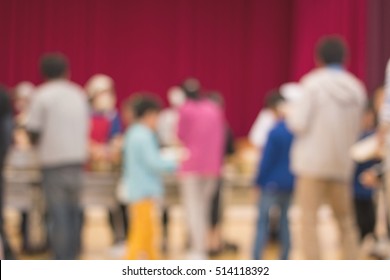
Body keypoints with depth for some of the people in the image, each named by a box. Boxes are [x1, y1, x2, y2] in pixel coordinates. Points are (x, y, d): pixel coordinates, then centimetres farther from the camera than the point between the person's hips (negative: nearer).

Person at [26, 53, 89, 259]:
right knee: (73, 213, 13)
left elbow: (33, 132, -7)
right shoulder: (79, 94, 11)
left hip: (54, 160, -5)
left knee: (58, 214, -5)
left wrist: (38, 141, 13)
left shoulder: (42, 95, -6)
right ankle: (71, 258, 19)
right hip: (78, 158, 5)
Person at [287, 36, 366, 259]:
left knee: (309, 220, -3)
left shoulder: (314, 83, -10)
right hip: (342, 163, 5)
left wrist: (294, 108, 8)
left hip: (314, 162, -5)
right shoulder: (357, 88, 5)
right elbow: (356, 129, 11)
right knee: (346, 221, 16)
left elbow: (299, 124, -11)